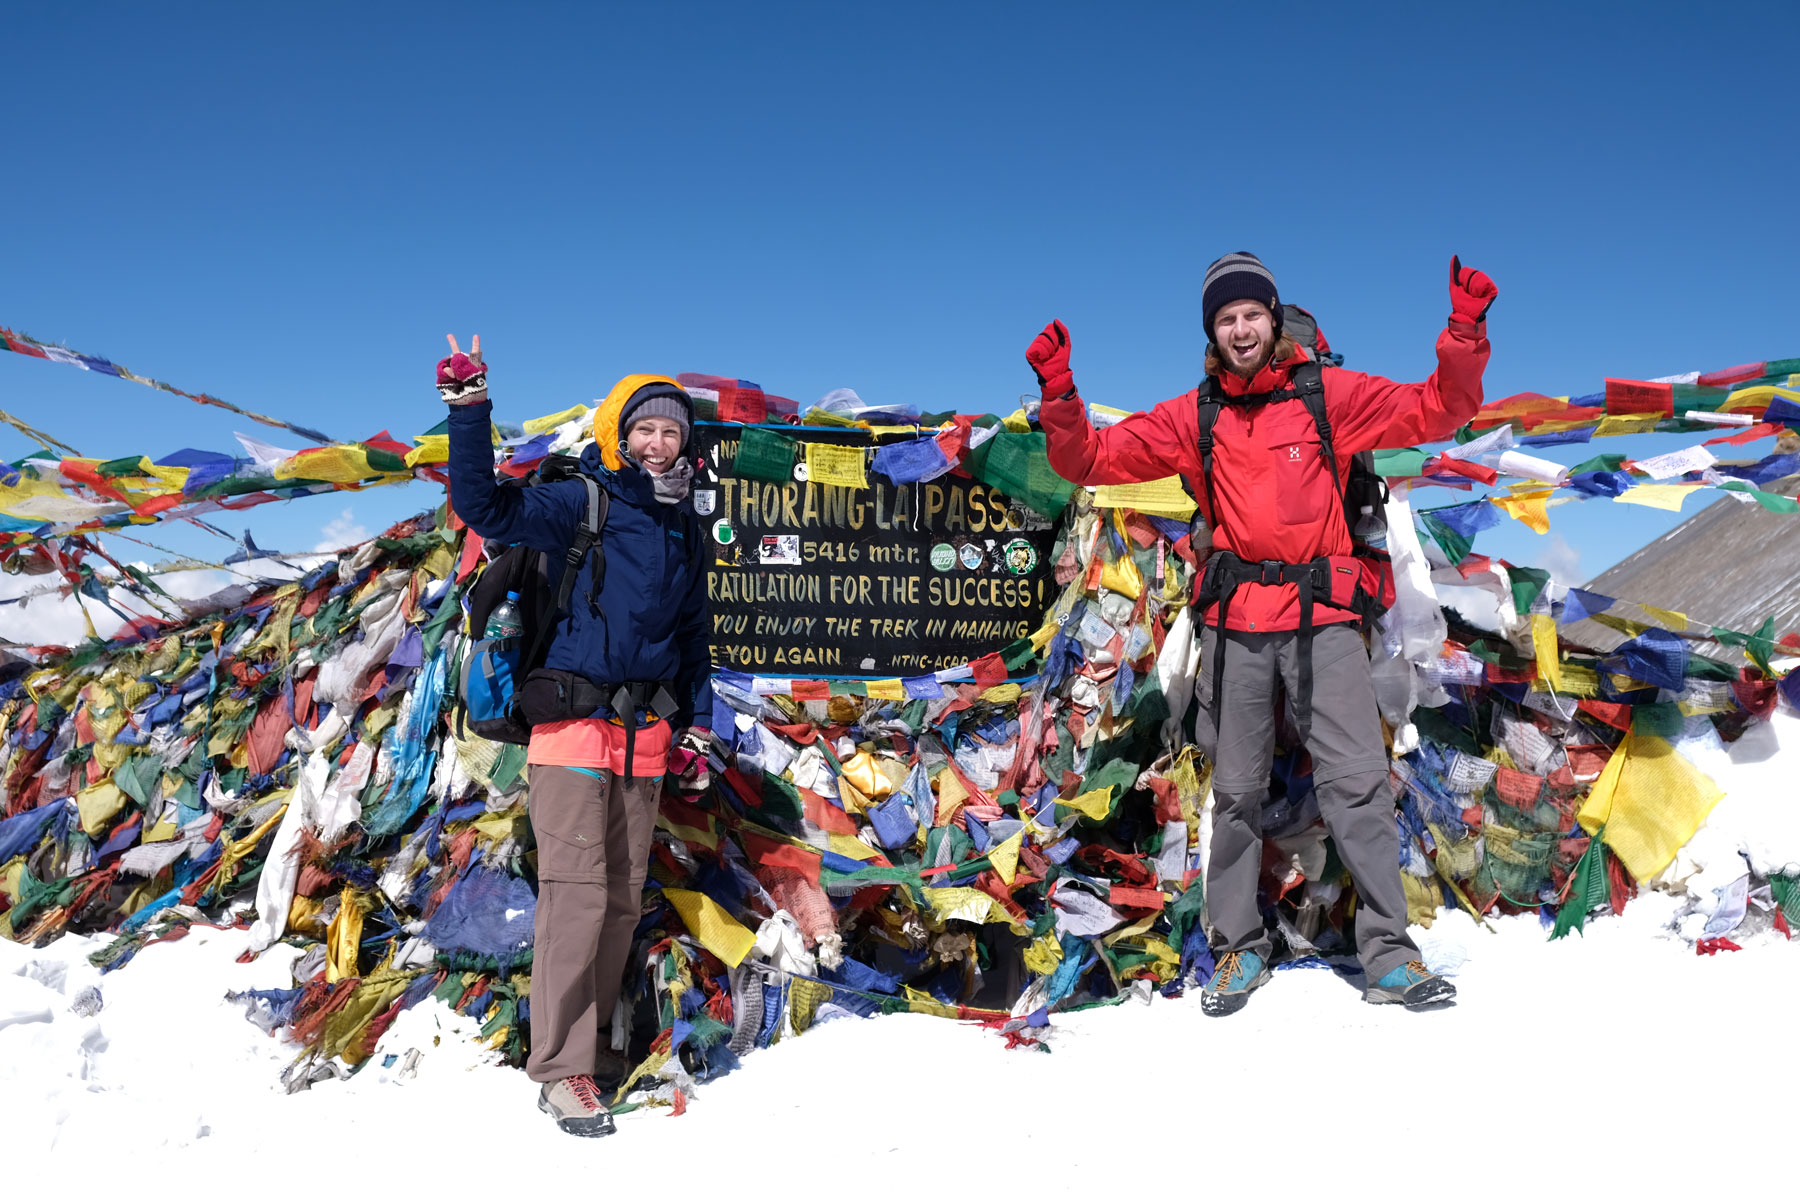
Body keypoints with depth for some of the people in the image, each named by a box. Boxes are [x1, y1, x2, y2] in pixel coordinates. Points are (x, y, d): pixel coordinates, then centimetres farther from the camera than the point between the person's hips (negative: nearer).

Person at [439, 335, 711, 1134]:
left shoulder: (683, 525, 15)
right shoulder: (583, 503, -3)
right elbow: (484, 506, -16)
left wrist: (694, 716, 18)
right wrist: (469, 411, -25)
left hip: (644, 734, 6)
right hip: (574, 723, -6)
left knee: (623, 898, 9)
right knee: (577, 894, -9)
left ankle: (592, 1041, 23)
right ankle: (562, 1070, -1)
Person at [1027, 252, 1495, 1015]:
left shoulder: (1329, 394, 6)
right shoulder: (1192, 418, 9)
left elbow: (1435, 412, 4)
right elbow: (1092, 460, 9)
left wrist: (1464, 335, -10)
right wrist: (1059, 395, -6)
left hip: (1321, 617, -1)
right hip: (1235, 620, 2)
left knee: (1358, 782, -6)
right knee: (1236, 792, 8)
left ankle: (1389, 957, 3)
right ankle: (1239, 949, 21)